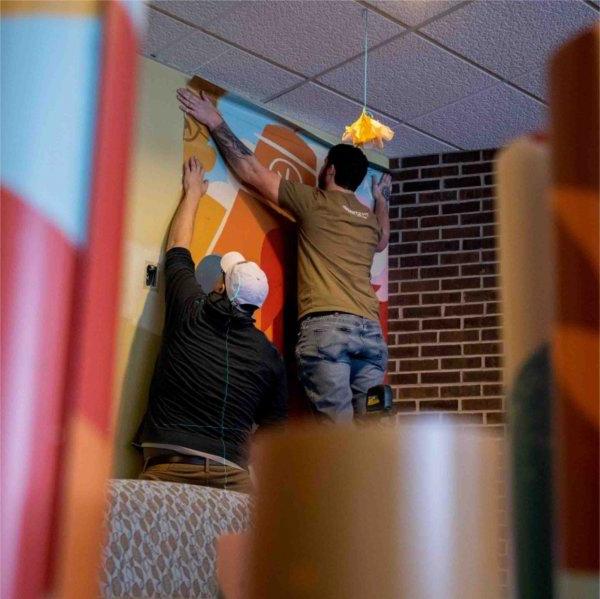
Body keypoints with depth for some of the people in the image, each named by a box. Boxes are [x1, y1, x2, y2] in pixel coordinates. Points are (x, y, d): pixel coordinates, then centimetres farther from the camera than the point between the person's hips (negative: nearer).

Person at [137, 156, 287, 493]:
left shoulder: (190, 312, 8)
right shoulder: (270, 355, 11)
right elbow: (274, 425, 18)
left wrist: (193, 192, 39)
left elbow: (177, 249, 26)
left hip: (169, 467, -2)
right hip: (232, 474, 2)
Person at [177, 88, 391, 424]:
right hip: (371, 331, 5)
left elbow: (251, 170, 11)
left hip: (326, 325, -5)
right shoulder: (371, 218, 24)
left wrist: (217, 124, 19)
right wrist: (383, 201, 63)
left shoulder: (314, 202, 9)